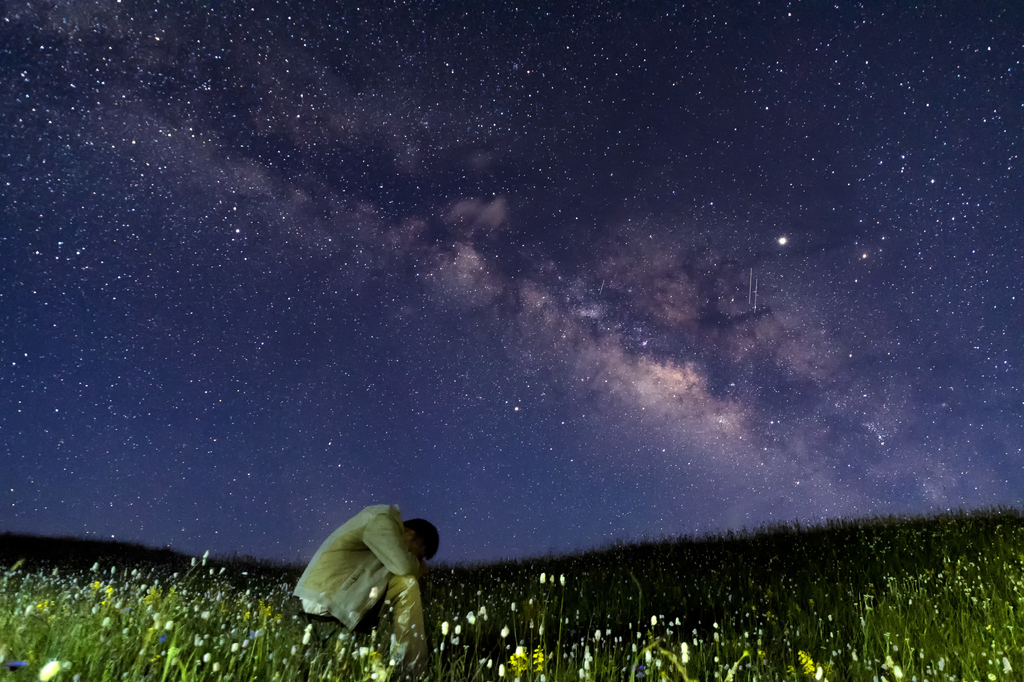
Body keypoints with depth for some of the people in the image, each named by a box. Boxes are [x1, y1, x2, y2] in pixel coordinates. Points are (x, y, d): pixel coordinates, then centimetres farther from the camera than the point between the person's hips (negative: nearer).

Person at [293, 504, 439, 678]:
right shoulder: (382, 520, -11)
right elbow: (404, 566, -22)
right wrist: (419, 565, -2)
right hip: (328, 598, -10)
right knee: (406, 585, -13)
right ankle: (414, 672, -9)